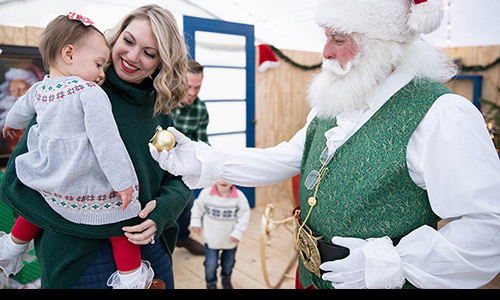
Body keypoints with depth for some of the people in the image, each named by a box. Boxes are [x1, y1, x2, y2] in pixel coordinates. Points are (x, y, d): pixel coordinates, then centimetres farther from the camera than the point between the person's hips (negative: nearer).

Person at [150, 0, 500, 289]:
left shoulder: (442, 115, -21)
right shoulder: (332, 105, 3)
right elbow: (285, 158, 3)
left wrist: (387, 264, -25)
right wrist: (202, 161, -5)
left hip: (380, 281, -6)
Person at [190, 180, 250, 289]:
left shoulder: (239, 196, -18)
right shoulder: (206, 193, -17)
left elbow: (244, 215, -11)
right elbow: (198, 207, 0)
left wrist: (238, 232, -17)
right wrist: (195, 222, -7)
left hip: (231, 239, 1)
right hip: (211, 238, -1)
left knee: (228, 263, 22)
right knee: (211, 264, 3)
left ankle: (226, 278, 53)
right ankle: (211, 283, 35)